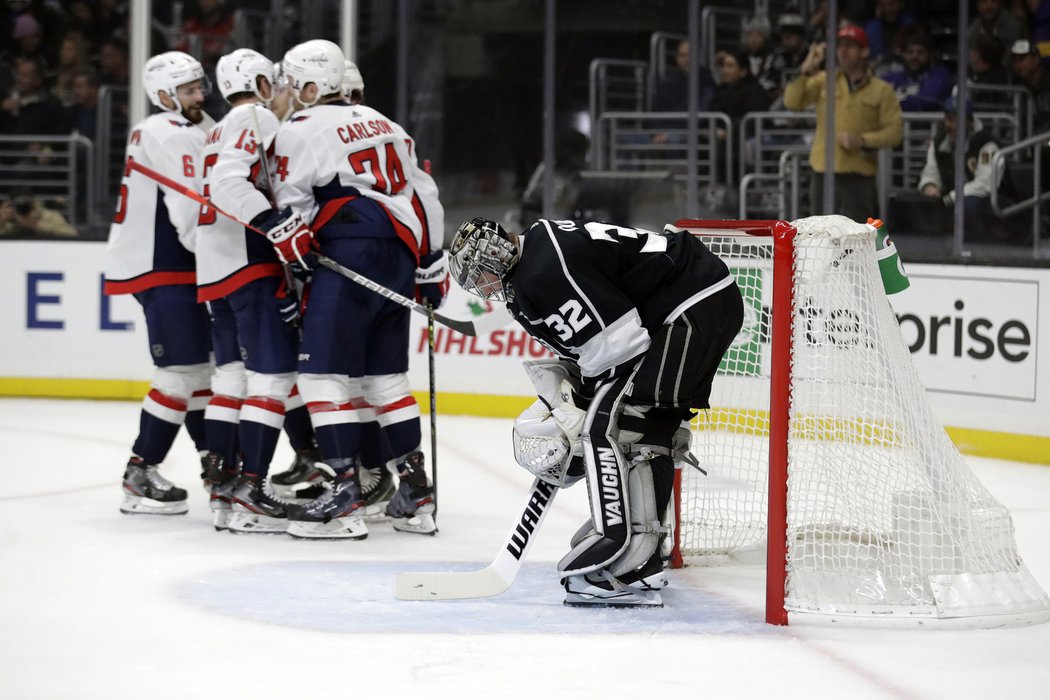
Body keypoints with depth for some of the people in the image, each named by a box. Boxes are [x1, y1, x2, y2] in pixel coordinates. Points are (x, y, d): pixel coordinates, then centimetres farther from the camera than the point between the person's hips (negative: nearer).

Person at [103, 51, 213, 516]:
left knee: (205, 361, 15)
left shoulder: (157, 131, 19)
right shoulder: (176, 136, -15)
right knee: (183, 370, -10)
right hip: (159, 268, -11)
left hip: (166, 264, 11)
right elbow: (191, 214, -21)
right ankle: (140, 476, -9)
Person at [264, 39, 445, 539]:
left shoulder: (299, 130, 0)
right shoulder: (383, 125, 22)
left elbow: (291, 211, -5)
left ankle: (345, 492, -14)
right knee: (386, 375, 14)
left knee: (324, 372, -7)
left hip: (349, 254, -8)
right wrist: (432, 268, 25)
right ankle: (416, 493, 13)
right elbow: (424, 195, 23)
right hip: (400, 259, 8)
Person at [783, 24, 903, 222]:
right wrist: (806, 71, -15)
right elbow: (792, 102, -3)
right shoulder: (823, 81, 9)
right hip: (823, 173, 2)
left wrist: (862, 140, -16)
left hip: (859, 177, -2)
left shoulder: (881, 90, 3)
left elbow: (894, 131, -1)